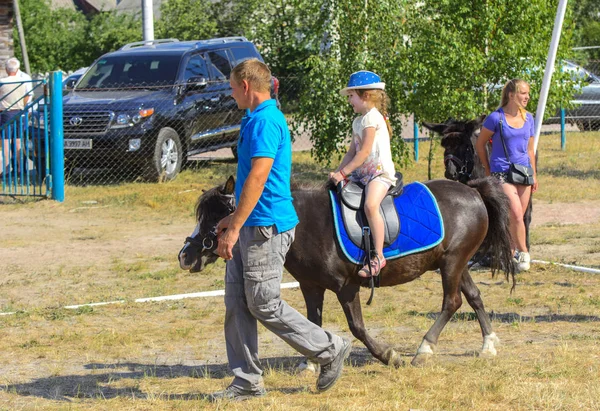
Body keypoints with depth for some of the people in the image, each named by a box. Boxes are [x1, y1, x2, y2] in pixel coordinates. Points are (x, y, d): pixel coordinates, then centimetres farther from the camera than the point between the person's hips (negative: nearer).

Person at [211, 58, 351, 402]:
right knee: (237, 304, 9)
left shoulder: (265, 122, -17)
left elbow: (258, 178, -23)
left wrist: (235, 228, -23)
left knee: (265, 305, -4)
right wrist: (234, 218, 27)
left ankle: (331, 350, 8)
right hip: (251, 228, 10)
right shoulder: (256, 120, 16)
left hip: (266, 228, -10)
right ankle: (248, 382, 12)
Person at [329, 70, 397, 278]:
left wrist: (343, 172, -17)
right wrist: (337, 172, 6)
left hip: (380, 171, -11)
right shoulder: (358, 121, 18)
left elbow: (364, 152, -17)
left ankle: (378, 256, -32)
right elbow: (352, 152, 19)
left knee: (370, 205, -33)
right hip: (361, 172, 11)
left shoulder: (372, 117, -11)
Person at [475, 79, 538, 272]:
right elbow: (480, 144, 1)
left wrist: (534, 175, 13)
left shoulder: (528, 118, 8)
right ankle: (523, 253, -7)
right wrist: (488, 171, 5)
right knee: (516, 213, -16)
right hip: (502, 174, -5)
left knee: (518, 218, 8)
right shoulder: (496, 118, -8)